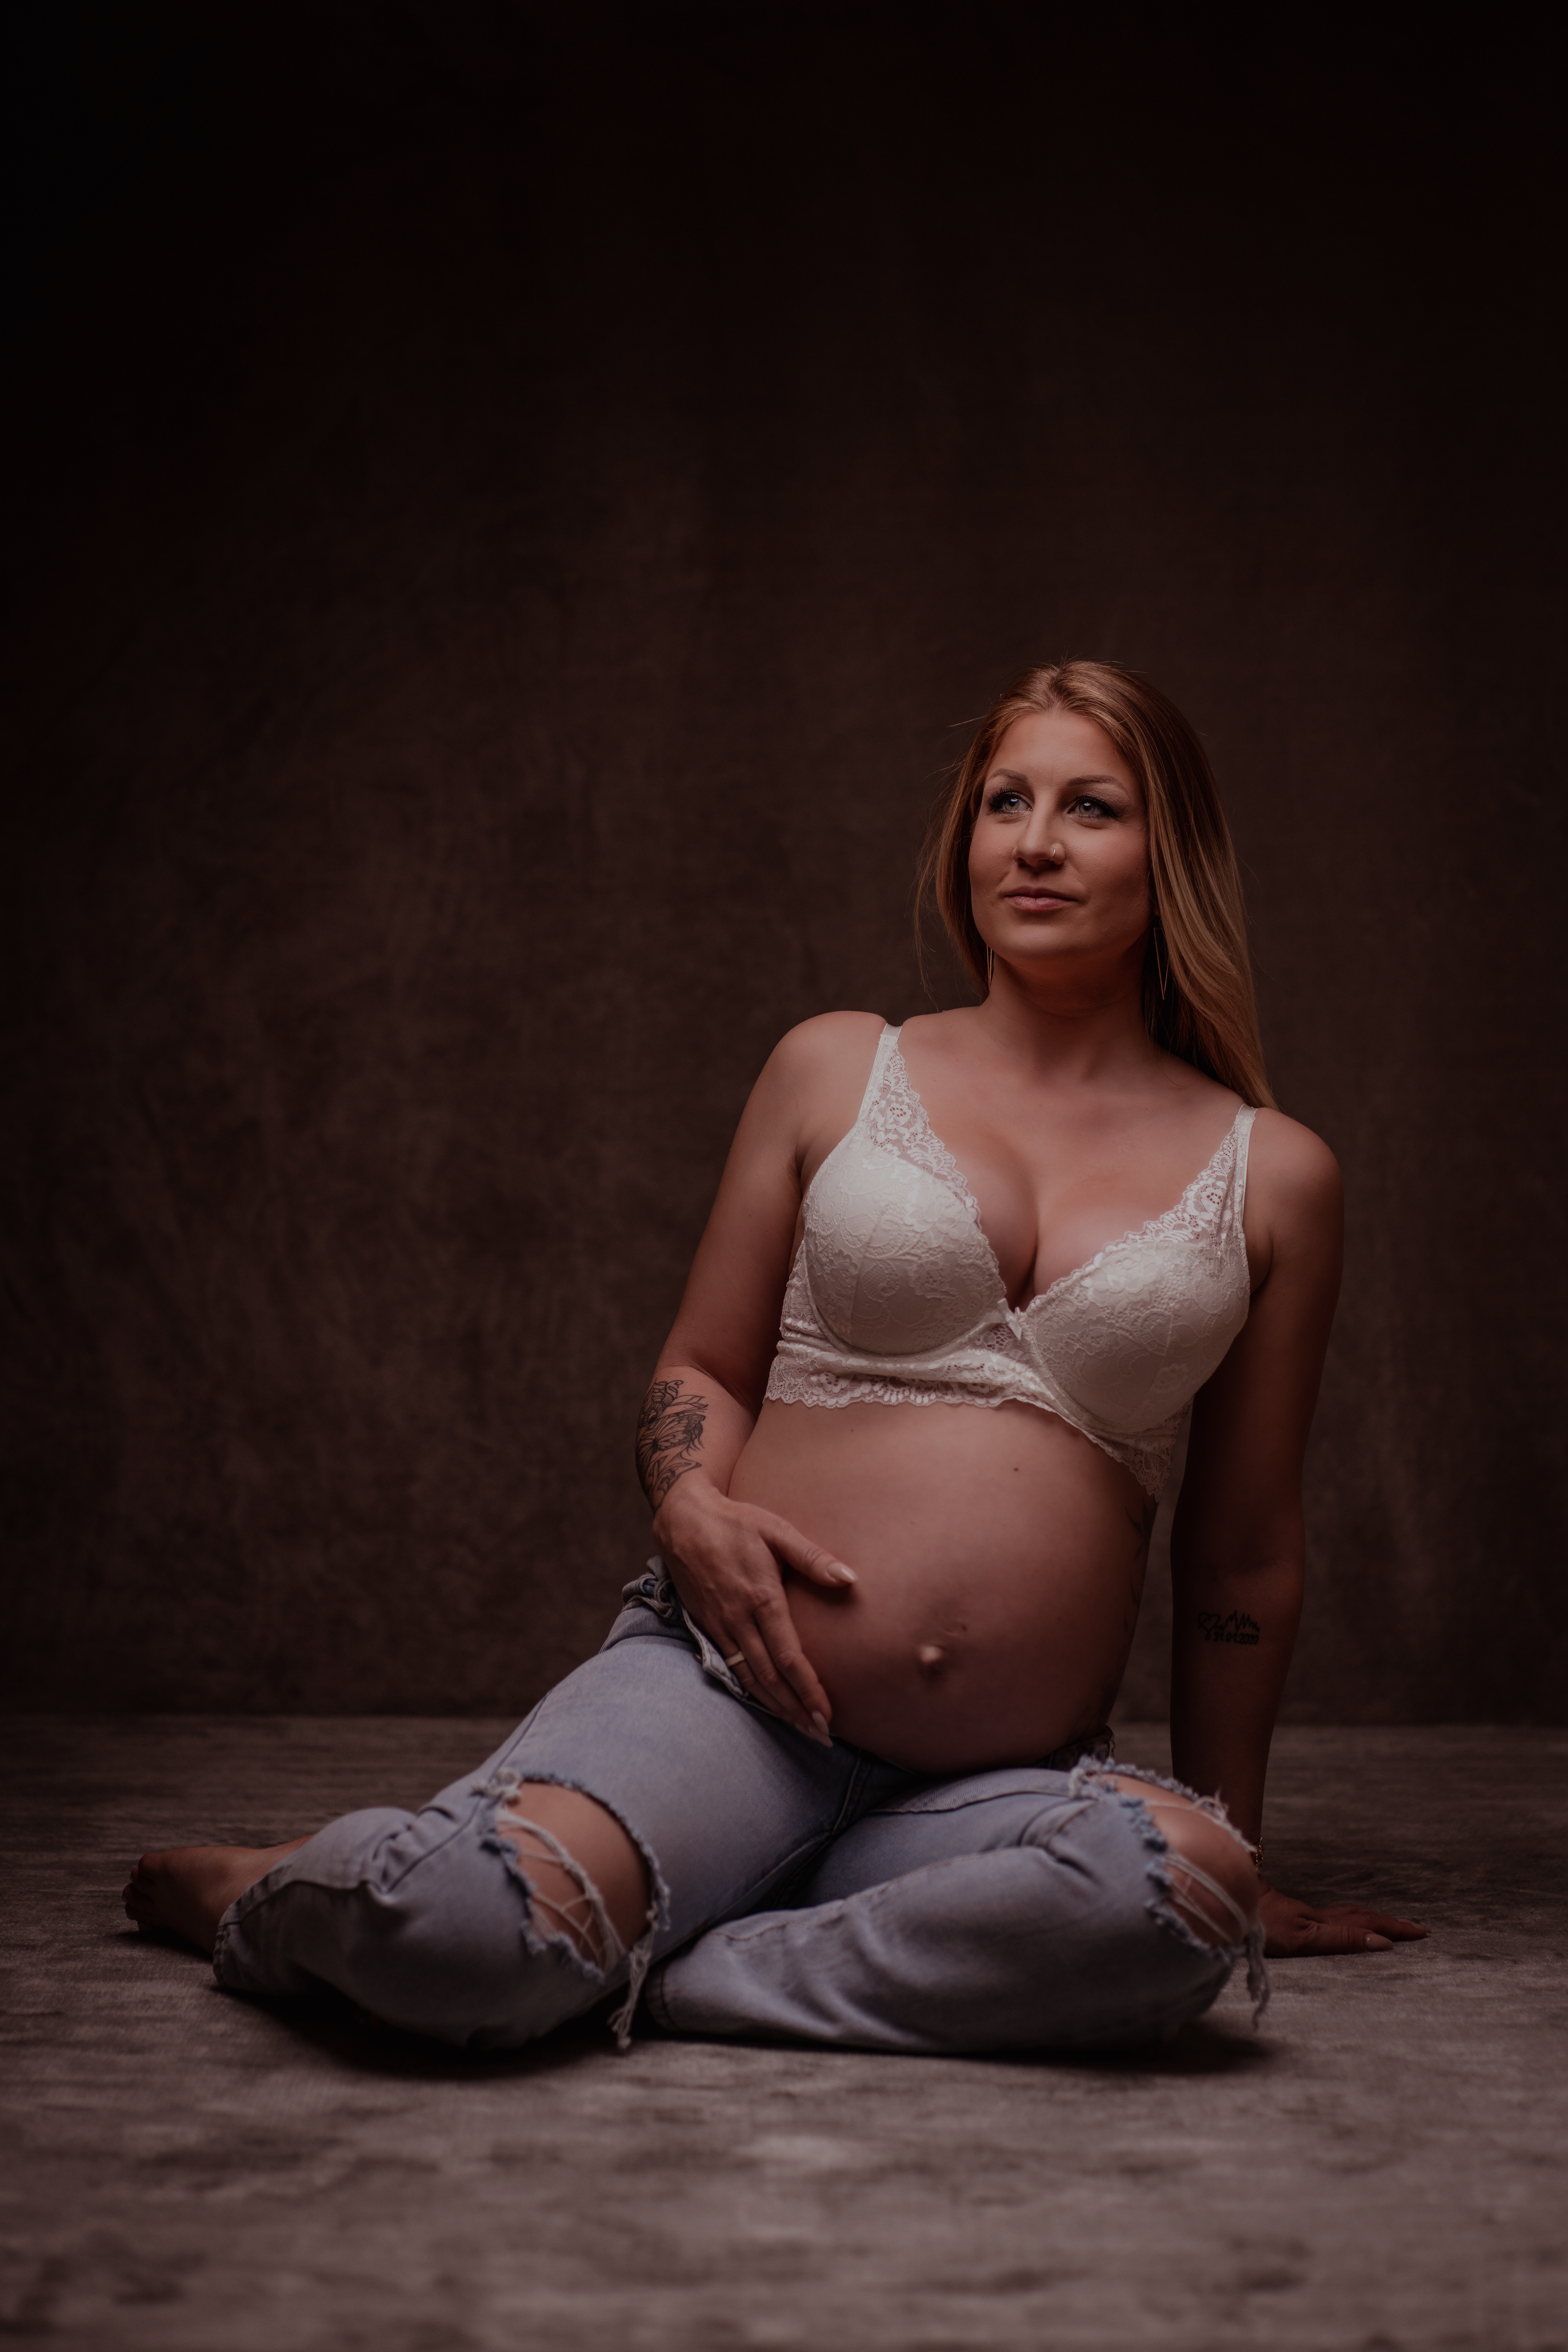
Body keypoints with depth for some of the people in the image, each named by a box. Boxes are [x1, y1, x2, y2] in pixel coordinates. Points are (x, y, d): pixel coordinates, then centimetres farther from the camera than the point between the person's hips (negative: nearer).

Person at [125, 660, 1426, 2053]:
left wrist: (1234, 1854, 20)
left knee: (1181, 1899, -36)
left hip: (1004, 1778, 1)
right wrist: (691, 1506, -6)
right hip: (736, 1687, -1)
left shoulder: (1272, 1176, 9)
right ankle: (270, 1895, 5)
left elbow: (1245, 1555, 14)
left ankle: (629, 1958, -18)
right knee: (461, 1925, -32)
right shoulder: (836, 1071, 10)